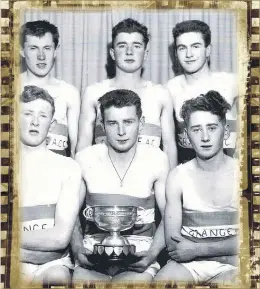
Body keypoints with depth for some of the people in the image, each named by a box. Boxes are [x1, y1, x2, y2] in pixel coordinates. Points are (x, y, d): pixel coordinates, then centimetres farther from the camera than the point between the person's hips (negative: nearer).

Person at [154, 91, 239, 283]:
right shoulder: (177, 177, 1)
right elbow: (172, 242, -3)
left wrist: (197, 249, -12)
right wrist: (225, 249, -13)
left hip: (232, 267, -1)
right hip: (188, 263, 2)